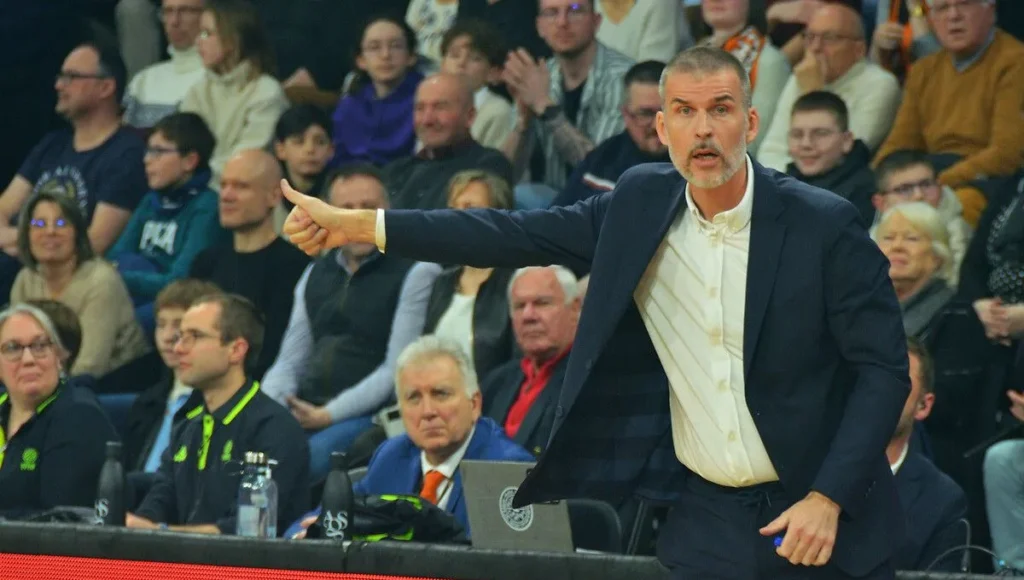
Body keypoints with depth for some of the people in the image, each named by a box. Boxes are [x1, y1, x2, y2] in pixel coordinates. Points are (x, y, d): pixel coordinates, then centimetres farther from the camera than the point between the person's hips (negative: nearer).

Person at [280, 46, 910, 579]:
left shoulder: (824, 225, -11)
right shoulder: (641, 205, 1)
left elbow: (884, 368, -8)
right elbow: (518, 235, 2)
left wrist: (827, 499, -16)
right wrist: (357, 225, -3)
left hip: (816, 516, -3)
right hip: (704, 518, 3)